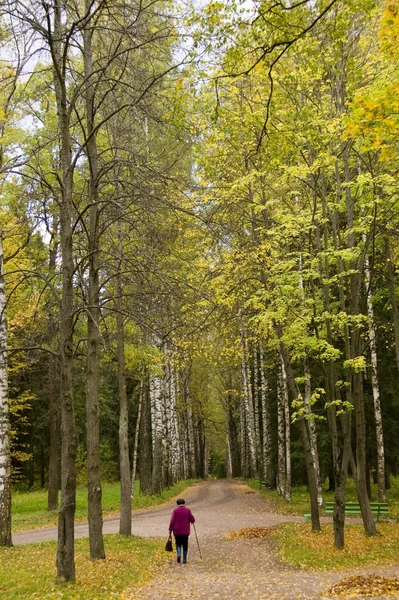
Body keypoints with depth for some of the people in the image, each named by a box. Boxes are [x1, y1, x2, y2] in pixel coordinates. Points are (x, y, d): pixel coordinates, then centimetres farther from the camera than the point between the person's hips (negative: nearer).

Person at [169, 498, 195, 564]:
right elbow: (192, 520, -3)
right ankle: (184, 559, 7)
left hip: (177, 531, 0)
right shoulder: (187, 510, -2)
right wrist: (192, 521, 20)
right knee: (185, 544, 8)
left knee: (178, 543, 12)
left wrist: (170, 529, -4)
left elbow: (172, 521, -8)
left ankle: (179, 554, -14)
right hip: (185, 531, 0)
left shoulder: (175, 510, -4)